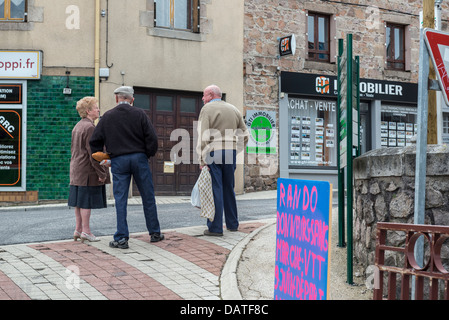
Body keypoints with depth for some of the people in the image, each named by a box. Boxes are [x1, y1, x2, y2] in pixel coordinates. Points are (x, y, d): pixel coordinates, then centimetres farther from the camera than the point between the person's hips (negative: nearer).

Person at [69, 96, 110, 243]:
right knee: (86, 201, -5)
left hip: (77, 169, 10)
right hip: (88, 171, -10)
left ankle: (78, 229, 17)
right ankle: (86, 231, 0)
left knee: (80, 201, 12)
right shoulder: (90, 127, -15)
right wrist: (101, 173, -15)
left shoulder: (77, 126, 16)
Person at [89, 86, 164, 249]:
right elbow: (152, 138, -5)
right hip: (139, 158, 0)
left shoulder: (107, 116, 5)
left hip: (118, 161, 0)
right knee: (148, 197, 10)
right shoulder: (139, 114, 2)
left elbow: (95, 141, 5)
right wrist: (148, 155, 9)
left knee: (120, 200, 2)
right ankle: (155, 233, 18)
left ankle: (121, 238, 0)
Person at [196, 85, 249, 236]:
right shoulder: (233, 109, 15)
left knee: (215, 189, -5)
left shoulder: (207, 109, -2)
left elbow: (203, 137, -12)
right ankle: (232, 224, 23)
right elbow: (245, 135, 14)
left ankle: (215, 228, -4)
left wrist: (202, 160, -13)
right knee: (229, 189, 15)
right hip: (231, 151, 5)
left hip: (213, 152, -5)